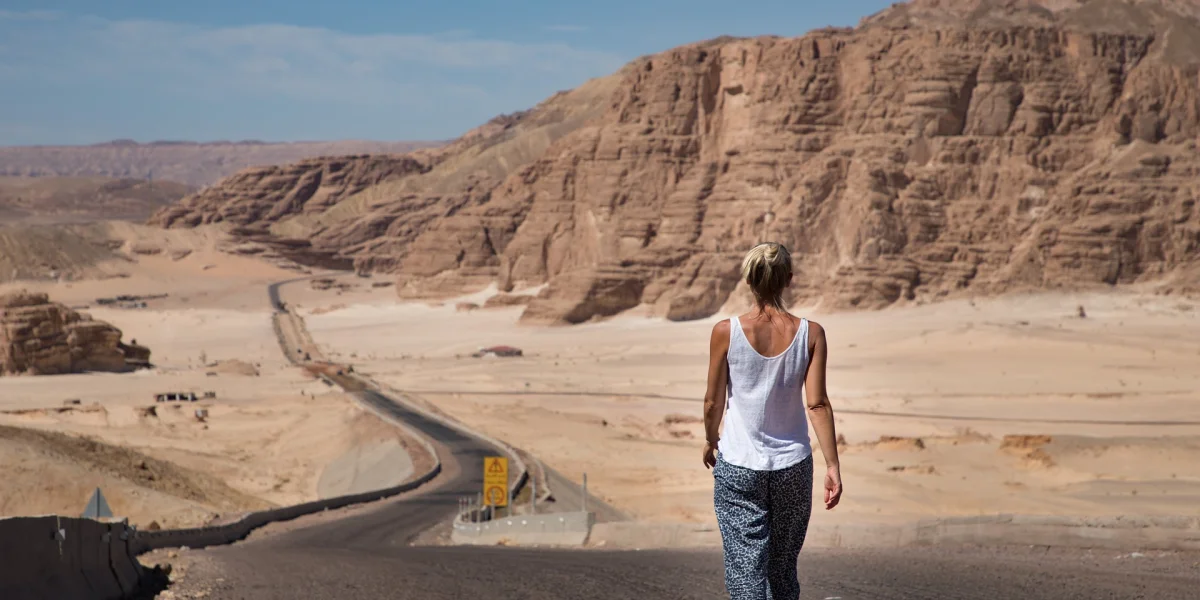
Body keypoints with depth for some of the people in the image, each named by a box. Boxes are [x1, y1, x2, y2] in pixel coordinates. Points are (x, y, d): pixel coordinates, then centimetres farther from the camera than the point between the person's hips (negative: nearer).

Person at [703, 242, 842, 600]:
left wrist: (711, 441, 17)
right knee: (784, 568, 19)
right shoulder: (810, 334, -7)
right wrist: (832, 466, -4)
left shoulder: (726, 332, -10)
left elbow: (714, 401, -2)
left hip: (738, 466, -2)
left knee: (745, 570, 0)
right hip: (793, 466, 2)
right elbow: (817, 404, -9)